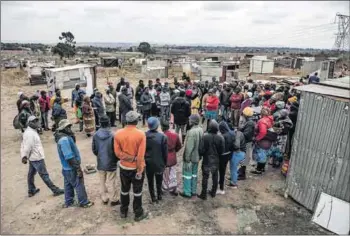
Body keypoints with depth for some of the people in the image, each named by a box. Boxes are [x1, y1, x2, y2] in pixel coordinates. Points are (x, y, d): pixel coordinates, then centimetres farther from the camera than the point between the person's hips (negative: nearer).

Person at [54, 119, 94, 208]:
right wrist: (78, 168, -24)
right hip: (71, 168, -10)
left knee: (68, 185, 21)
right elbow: (69, 156, -28)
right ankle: (84, 202, 18)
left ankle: (68, 202, 35)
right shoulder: (64, 139, -27)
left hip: (66, 167, 10)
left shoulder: (64, 137, 6)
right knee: (79, 185, 4)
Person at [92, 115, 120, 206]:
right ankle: (114, 200, 25)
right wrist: (117, 159, 6)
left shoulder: (95, 135, -10)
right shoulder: (112, 136, -22)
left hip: (100, 163, 4)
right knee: (112, 183, 12)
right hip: (111, 163, -4)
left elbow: (94, 150, 0)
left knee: (102, 182, 20)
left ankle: (104, 199, 32)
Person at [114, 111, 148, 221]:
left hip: (124, 167, 3)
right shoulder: (141, 134, -20)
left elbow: (117, 152, -11)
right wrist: (139, 170, -13)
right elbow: (141, 155, -20)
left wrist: (129, 158, -8)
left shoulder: (118, 133, -10)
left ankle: (123, 211, 37)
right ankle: (138, 214, 27)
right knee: (137, 191, 13)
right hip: (136, 168, -3)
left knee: (124, 190, 21)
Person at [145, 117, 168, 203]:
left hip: (148, 163, 2)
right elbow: (165, 152, -12)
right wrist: (165, 163, 3)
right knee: (159, 181, 20)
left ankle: (153, 197, 30)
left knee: (150, 181, 18)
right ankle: (159, 195, 35)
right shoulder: (162, 137, -20)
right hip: (159, 163, -1)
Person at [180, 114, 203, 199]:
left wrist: (187, 158, -15)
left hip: (190, 157, -8)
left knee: (187, 174, 7)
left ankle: (187, 192, 17)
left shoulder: (192, 132, -26)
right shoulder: (201, 130, -1)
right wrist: (199, 154, 17)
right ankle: (193, 191, 31)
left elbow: (189, 147, -24)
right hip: (197, 157, 8)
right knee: (194, 174, 19)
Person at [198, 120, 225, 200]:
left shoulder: (205, 136, -19)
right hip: (216, 161, 3)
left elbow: (201, 149, -18)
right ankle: (213, 192, 32)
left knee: (205, 177, 7)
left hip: (206, 160, -3)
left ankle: (204, 194, 14)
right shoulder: (221, 138, -10)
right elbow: (222, 151, -3)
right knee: (215, 177, 18)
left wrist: (201, 155, 3)